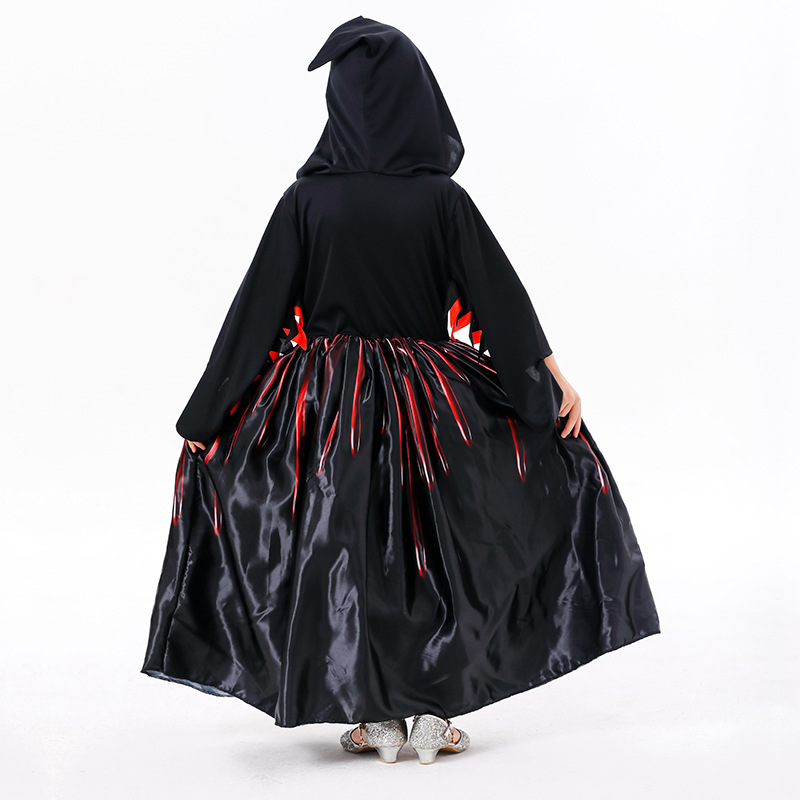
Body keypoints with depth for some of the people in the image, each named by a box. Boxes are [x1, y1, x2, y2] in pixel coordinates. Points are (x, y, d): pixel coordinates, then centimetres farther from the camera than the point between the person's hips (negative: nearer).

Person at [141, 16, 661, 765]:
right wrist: (559, 385, 1)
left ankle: (378, 720, 16)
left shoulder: (307, 200, -7)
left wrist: (208, 413, 2)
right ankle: (432, 711, 14)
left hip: (331, 407, 0)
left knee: (347, 550, 12)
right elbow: (503, 295, -7)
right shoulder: (441, 198, -8)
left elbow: (256, 310, -5)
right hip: (429, 405, 0)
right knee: (436, 547, 15)